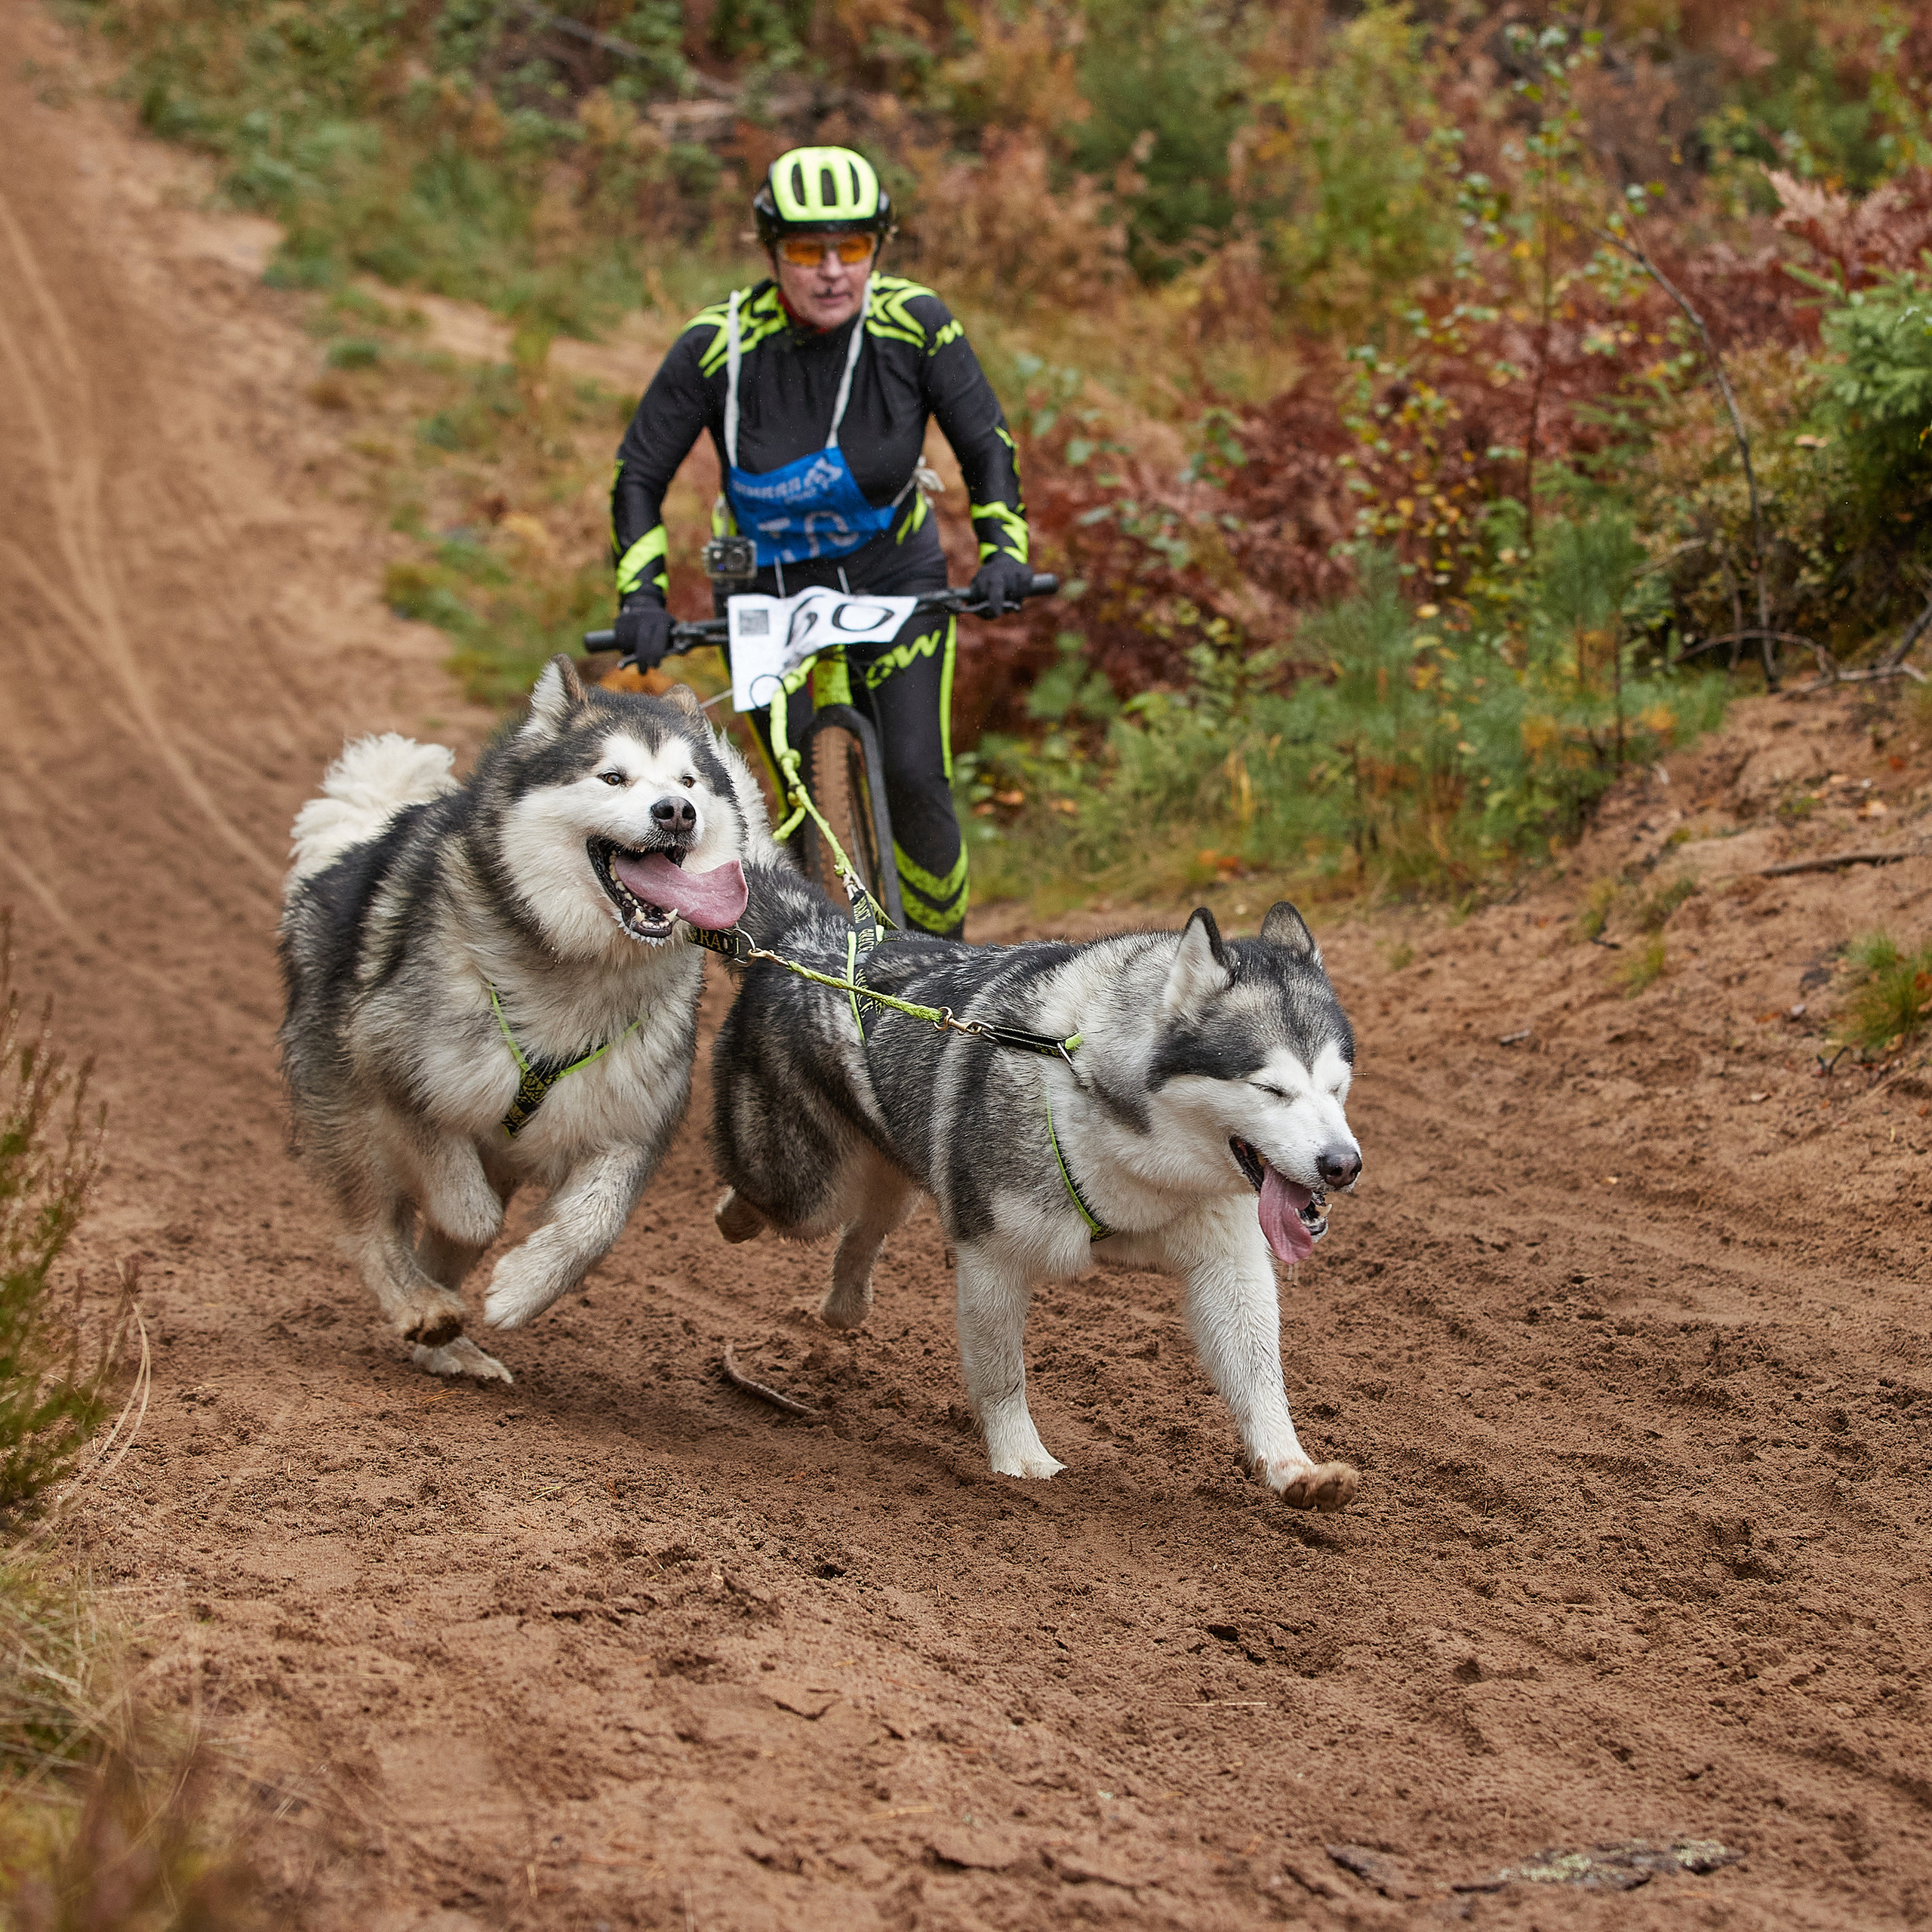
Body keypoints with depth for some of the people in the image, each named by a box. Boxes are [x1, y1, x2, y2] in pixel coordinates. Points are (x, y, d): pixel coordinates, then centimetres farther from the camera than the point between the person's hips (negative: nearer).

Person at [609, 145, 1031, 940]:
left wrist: (1004, 547, -23)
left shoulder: (915, 324, -20)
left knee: (915, 777, -15)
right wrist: (642, 596, -21)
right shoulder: (720, 345, -22)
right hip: (768, 586, 0)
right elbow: (639, 476, -11)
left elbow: (987, 445, -9)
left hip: (896, 579, 0)